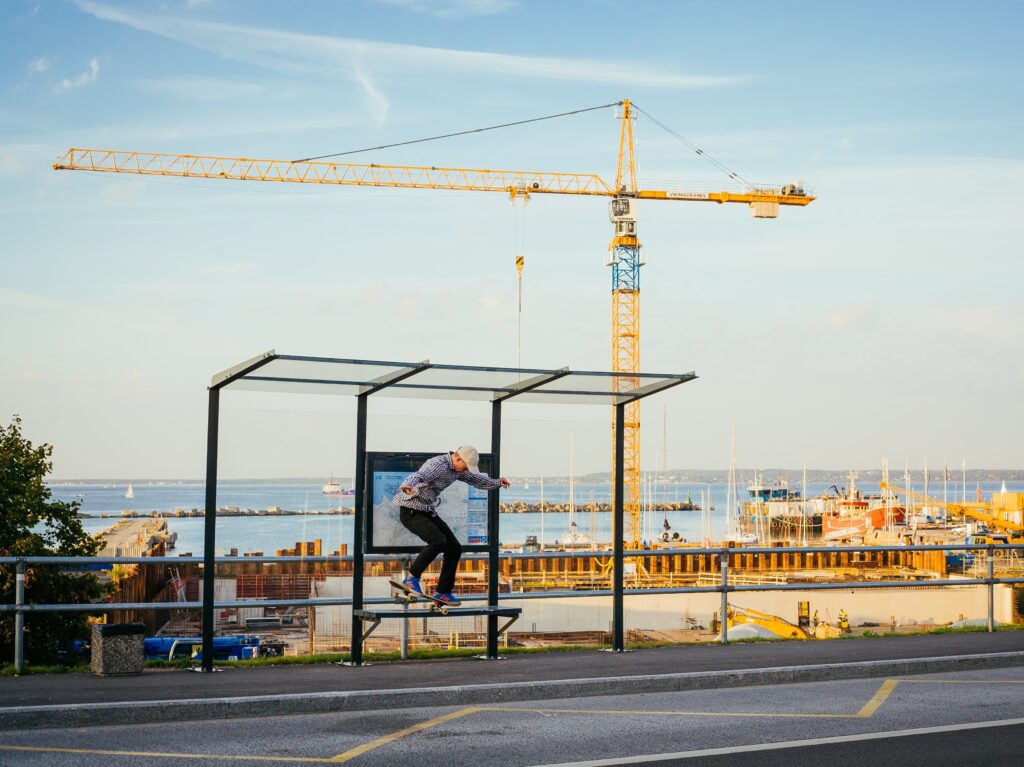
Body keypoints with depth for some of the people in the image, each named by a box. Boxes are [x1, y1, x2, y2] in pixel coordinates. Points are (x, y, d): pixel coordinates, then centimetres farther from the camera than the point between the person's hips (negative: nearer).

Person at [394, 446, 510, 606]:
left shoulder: (457, 470, 7)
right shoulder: (438, 465, -23)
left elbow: (475, 479, 28)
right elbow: (418, 475, -43)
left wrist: (497, 483, 25)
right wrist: (407, 486, -63)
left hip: (428, 512, 10)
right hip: (411, 512, -10)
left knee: (454, 548, 5)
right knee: (438, 541, -29)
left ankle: (443, 592, 14)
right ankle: (412, 578, -16)